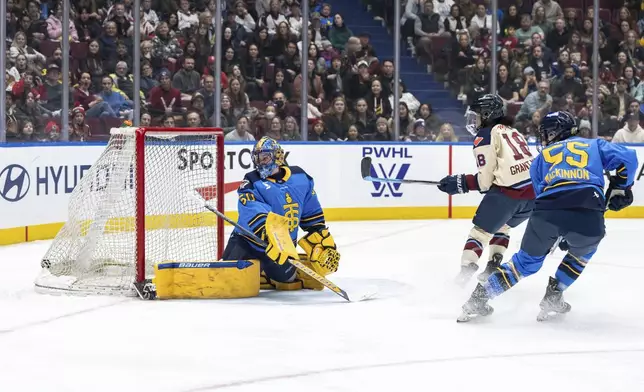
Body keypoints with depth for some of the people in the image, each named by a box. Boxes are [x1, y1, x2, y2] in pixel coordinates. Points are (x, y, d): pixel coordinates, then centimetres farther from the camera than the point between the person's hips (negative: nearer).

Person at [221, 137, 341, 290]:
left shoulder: (300, 178, 2)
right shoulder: (252, 183, -12)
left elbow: (313, 215, 10)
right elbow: (254, 213, -30)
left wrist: (327, 244, 7)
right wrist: (268, 233, -48)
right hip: (248, 240, -4)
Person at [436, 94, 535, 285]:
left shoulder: (485, 136, 0)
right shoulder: (513, 132, 24)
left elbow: (485, 179, -5)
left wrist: (460, 183, 2)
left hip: (508, 192, -8)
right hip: (534, 191, 8)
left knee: (481, 230, 3)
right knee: (502, 225, 29)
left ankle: (466, 271, -7)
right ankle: (493, 268, 22)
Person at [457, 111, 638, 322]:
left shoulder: (541, 158, 31)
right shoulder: (594, 145, 28)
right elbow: (627, 157, 14)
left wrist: (559, 236, 37)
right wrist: (619, 188, 28)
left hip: (546, 212, 1)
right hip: (588, 215, -1)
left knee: (528, 260, 24)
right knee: (582, 253, 33)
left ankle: (479, 297, 20)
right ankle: (553, 297, 25)